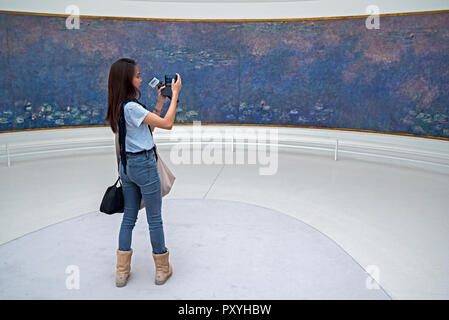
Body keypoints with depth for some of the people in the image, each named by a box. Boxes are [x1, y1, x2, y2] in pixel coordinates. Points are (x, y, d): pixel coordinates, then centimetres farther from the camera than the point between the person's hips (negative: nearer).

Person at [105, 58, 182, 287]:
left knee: (129, 217, 15)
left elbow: (149, 126, 13)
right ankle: (162, 269, 23)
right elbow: (167, 124, -20)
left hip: (126, 164, 9)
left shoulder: (119, 106, 8)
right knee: (154, 219, 6)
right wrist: (175, 94, -12)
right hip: (143, 164, -9)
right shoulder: (131, 106, -20)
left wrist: (160, 102, 9)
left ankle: (122, 271, 25)